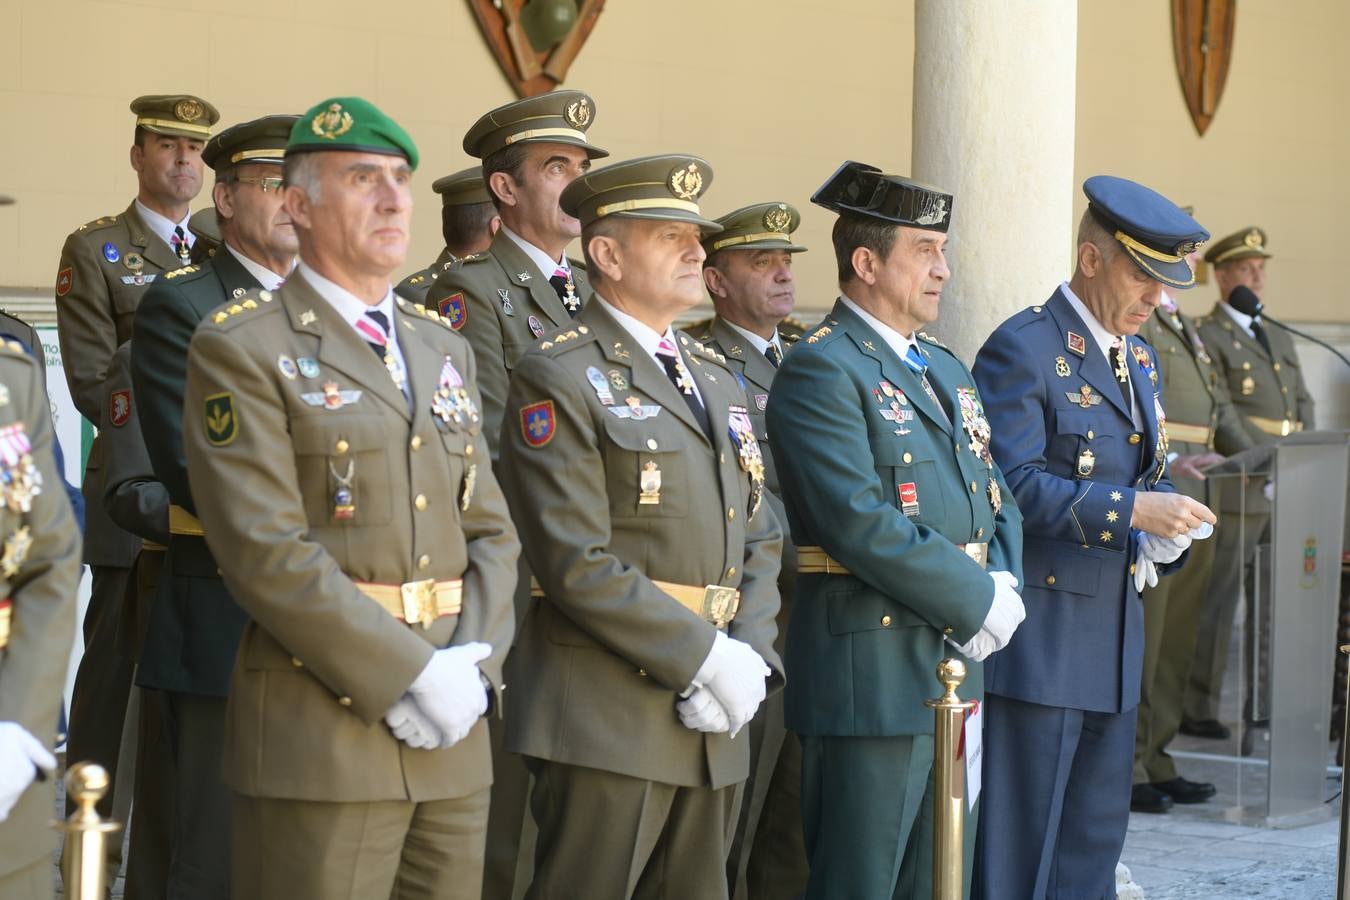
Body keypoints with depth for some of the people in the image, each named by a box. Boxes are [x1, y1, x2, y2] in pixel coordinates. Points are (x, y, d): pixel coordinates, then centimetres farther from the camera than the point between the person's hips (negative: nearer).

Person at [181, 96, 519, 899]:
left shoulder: (445, 349, 17)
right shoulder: (241, 348, -5)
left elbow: (492, 531, 13)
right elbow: (268, 551, -14)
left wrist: (472, 668, -5)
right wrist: (410, 676, -16)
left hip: (453, 742, 6)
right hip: (319, 742, -6)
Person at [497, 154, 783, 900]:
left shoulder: (716, 379, 18)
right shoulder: (559, 377, -7)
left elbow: (759, 539, 15)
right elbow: (577, 562, -15)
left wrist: (749, 658, -3)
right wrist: (705, 659, -16)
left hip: (712, 725, 7)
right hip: (608, 719, -7)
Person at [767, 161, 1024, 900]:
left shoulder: (946, 370, 18)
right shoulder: (821, 370, -11)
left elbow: (995, 499, 19)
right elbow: (860, 522, -21)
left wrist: (1004, 584, -2)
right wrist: (975, 603, -16)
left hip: (954, 664, 9)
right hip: (871, 673, -9)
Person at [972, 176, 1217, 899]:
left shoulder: (1139, 358, 16)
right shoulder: (1023, 349, -12)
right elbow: (1012, 483, -21)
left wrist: (1163, 534, 2)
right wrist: (1131, 510, -25)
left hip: (1115, 635, 9)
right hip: (1038, 641, -9)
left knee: (1094, 842, 13)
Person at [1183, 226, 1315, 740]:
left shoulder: (1279, 339, 21)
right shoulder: (1206, 337, -4)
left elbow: (1302, 404, 20)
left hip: (1281, 497, 8)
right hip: (1235, 495, -8)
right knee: (1216, 602, -5)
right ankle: (1197, 710, 0)